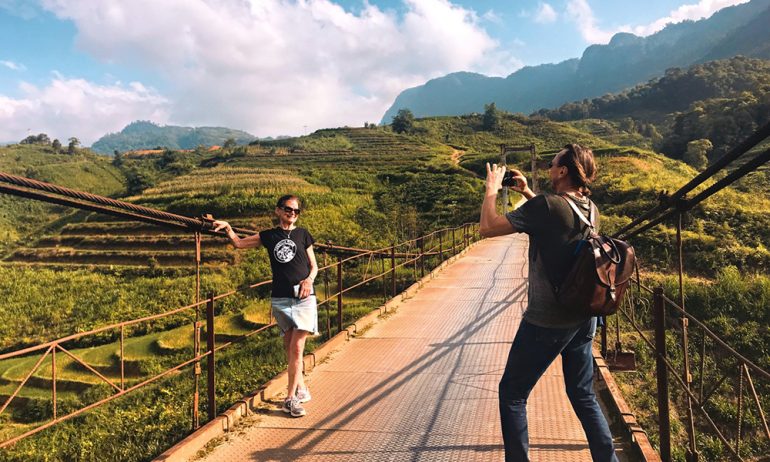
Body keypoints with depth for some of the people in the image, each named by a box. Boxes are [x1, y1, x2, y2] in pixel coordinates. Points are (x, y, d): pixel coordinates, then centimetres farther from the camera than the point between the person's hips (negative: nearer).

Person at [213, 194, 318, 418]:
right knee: (289, 347, 8)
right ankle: (301, 389, 24)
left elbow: (314, 265, 9)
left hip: (303, 297, -2)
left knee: (296, 348, -8)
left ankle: (290, 398, -1)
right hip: (280, 298, 2)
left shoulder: (302, 234, 5)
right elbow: (239, 243, 14)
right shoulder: (269, 236, 9)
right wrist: (227, 227, -2)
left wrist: (309, 280, -10)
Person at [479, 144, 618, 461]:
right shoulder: (591, 210, 3)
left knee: (511, 394, 9)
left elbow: (487, 228, -18)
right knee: (583, 395, 21)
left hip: (546, 322, -7)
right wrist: (527, 192, 20)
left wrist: (491, 189, -3)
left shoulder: (545, 205, -21)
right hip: (584, 319, 8)